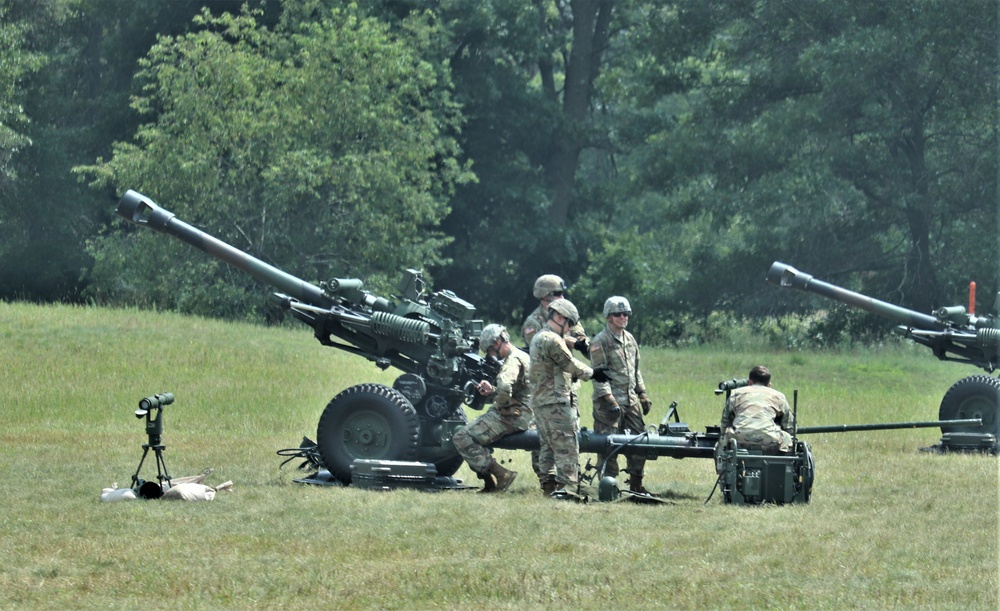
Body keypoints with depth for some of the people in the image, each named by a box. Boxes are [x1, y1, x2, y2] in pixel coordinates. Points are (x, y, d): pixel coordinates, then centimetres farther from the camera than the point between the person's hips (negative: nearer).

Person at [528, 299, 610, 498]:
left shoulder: (537, 338, 16)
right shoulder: (553, 340, -16)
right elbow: (571, 366, -12)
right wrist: (593, 373, 2)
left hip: (539, 401, 10)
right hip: (556, 402, -10)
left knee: (547, 446, 13)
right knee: (567, 447, -9)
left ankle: (548, 485, 14)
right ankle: (567, 487, -13)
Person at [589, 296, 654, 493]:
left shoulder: (630, 339, 16)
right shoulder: (600, 342, -7)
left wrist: (643, 394, 17)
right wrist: (609, 400, -21)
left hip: (631, 400, 7)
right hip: (610, 402, -7)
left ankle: (636, 483, 16)